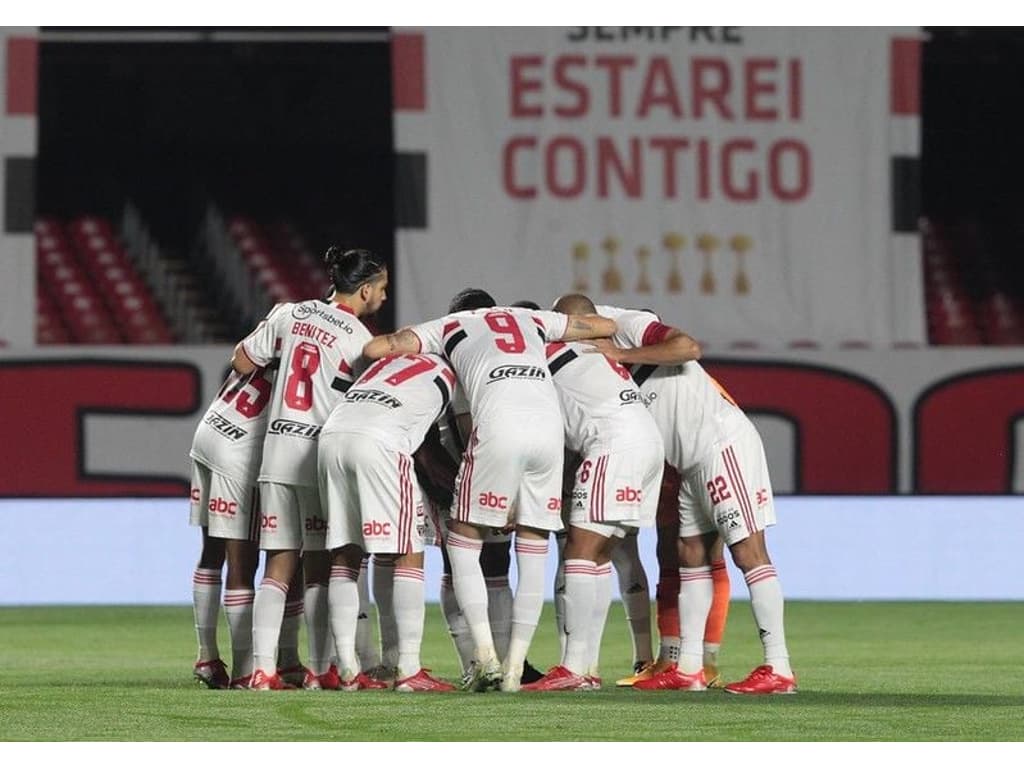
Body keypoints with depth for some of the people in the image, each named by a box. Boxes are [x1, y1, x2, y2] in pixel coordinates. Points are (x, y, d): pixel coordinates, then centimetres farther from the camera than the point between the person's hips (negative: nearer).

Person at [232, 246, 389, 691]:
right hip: (321, 453, -4)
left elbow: (242, 363, 13)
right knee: (319, 567, 5)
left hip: (276, 451, 4)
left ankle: (262, 667, -4)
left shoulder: (293, 314, 7)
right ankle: (320, 669, 5)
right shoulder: (359, 340, -6)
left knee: (278, 566, 4)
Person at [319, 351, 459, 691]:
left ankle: (347, 670, 7)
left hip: (331, 435, 6)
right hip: (379, 444, -6)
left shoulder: (393, 359, 33)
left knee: (345, 557, 12)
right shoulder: (451, 377, 18)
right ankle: (409, 670, -4)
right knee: (408, 556, 2)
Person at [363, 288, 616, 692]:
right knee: (533, 552, 11)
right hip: (549, 422, 3)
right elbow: (606, 326, 42)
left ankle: (486, 655, -2)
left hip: (500, 427, -3)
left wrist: (408, 345, 42)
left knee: (463, 541, 10)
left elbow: (374, 348, 21)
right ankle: (514, 669, 8)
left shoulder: (449, 326, 24)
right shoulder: (530, 319, 33)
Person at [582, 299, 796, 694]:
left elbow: (688, 347, -25)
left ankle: (778, 669, -13)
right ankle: (688, 668, 15)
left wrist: (620, 355, -19)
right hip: (693, 462, 10)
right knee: (692, 554, 11)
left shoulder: (630, 326, -7)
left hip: (722, 443, -10)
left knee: (748, 551, -11)